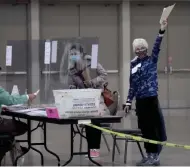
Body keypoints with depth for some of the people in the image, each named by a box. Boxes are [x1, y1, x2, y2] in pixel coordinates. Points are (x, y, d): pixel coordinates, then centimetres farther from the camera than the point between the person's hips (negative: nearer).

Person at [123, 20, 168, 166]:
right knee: (144, 128, 9)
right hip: (140, 101, 5)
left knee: (154, 127, -3)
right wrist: (129, 101, 11)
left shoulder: (152, 60, -1)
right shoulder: (133, 65, 11)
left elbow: (156, 47, -17)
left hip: (151, 99, -5)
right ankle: (150, 155, 18)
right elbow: (132, 85, 14)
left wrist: (162, 31, -29)